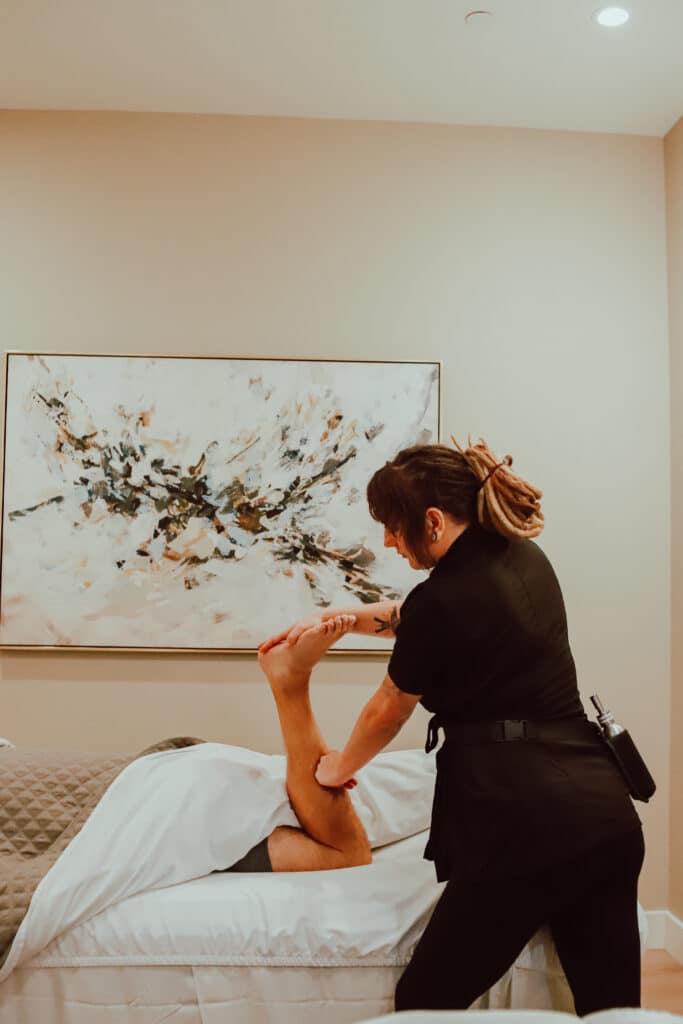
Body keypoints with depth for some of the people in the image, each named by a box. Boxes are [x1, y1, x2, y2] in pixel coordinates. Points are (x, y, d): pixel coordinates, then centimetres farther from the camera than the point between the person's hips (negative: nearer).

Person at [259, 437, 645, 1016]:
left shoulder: (443, 598, -14)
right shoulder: (525, 558, 8)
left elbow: (389, 710, 3)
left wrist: (340, 768, 22)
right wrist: (337, 617, 18)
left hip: (527, 821, -8)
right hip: (605, 810, 8)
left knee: (426, 1000, 12)